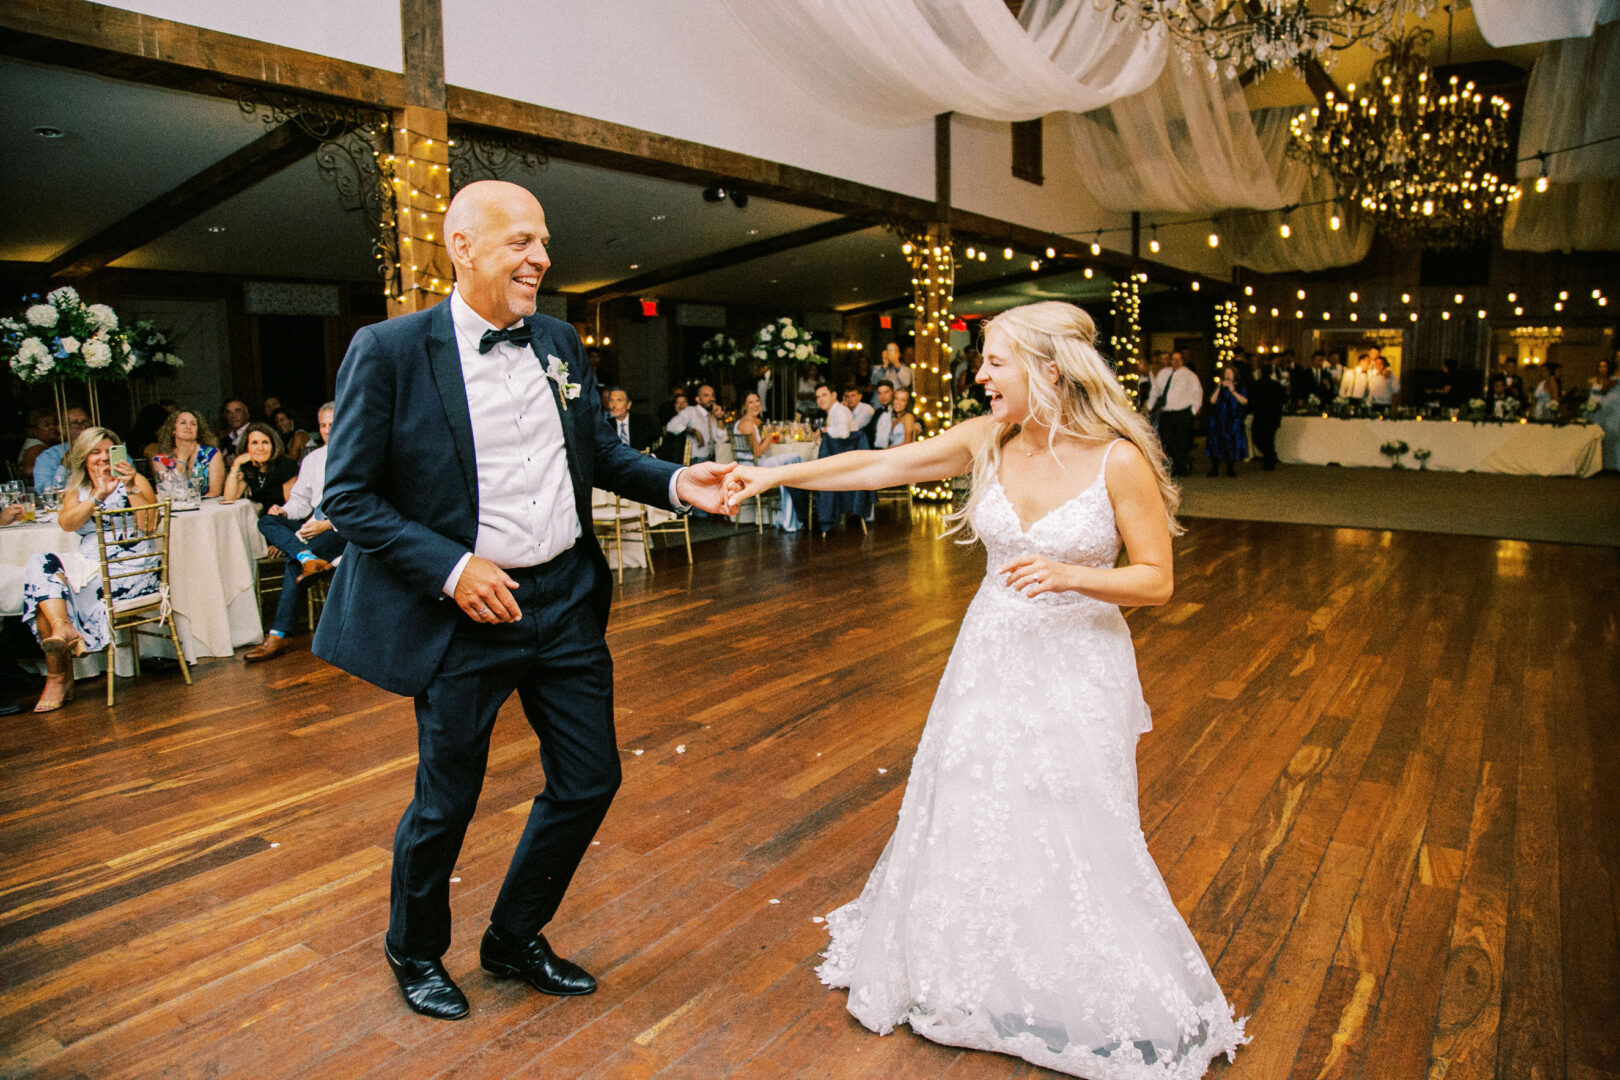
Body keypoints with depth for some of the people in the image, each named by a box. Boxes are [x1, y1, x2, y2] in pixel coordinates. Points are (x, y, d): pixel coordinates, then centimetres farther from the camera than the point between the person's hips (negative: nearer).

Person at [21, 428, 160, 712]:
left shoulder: (135, 481, 7)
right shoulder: (76, 492, 18)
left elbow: (148, 524, -9)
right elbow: (66, 523, -5)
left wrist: (131, 488, -18)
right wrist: (99, 495, -17)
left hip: (130, 568, -4)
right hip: (89, 565, 5)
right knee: (40, 566, -23)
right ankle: (63, 627, -34)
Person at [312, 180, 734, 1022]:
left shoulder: (559, 342, 5)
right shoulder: (389, 350, -11)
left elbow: (601, 453, 11)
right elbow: (348, 496, -9)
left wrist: (675, 483, -7)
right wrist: (451, 569, -18)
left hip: (566, 599, 6)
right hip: (468, 608, -5)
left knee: (589, 779, 13)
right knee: (447, 802, 11)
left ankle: (514, 940, 39)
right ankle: (414, 952, 42)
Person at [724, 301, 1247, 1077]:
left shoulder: (1120, 460, -16)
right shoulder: (987, 439, -5)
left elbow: (1158, 580, -11)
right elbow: (879, 467, -2)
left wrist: (1070, 575, -28)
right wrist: (774, 476, -3)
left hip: (1075, 668, -4)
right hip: (990, 656, 4)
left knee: (1068, 837, 5)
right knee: (968, 818, 14)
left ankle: (1098, 1006, 33)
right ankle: (972, 977, 41)